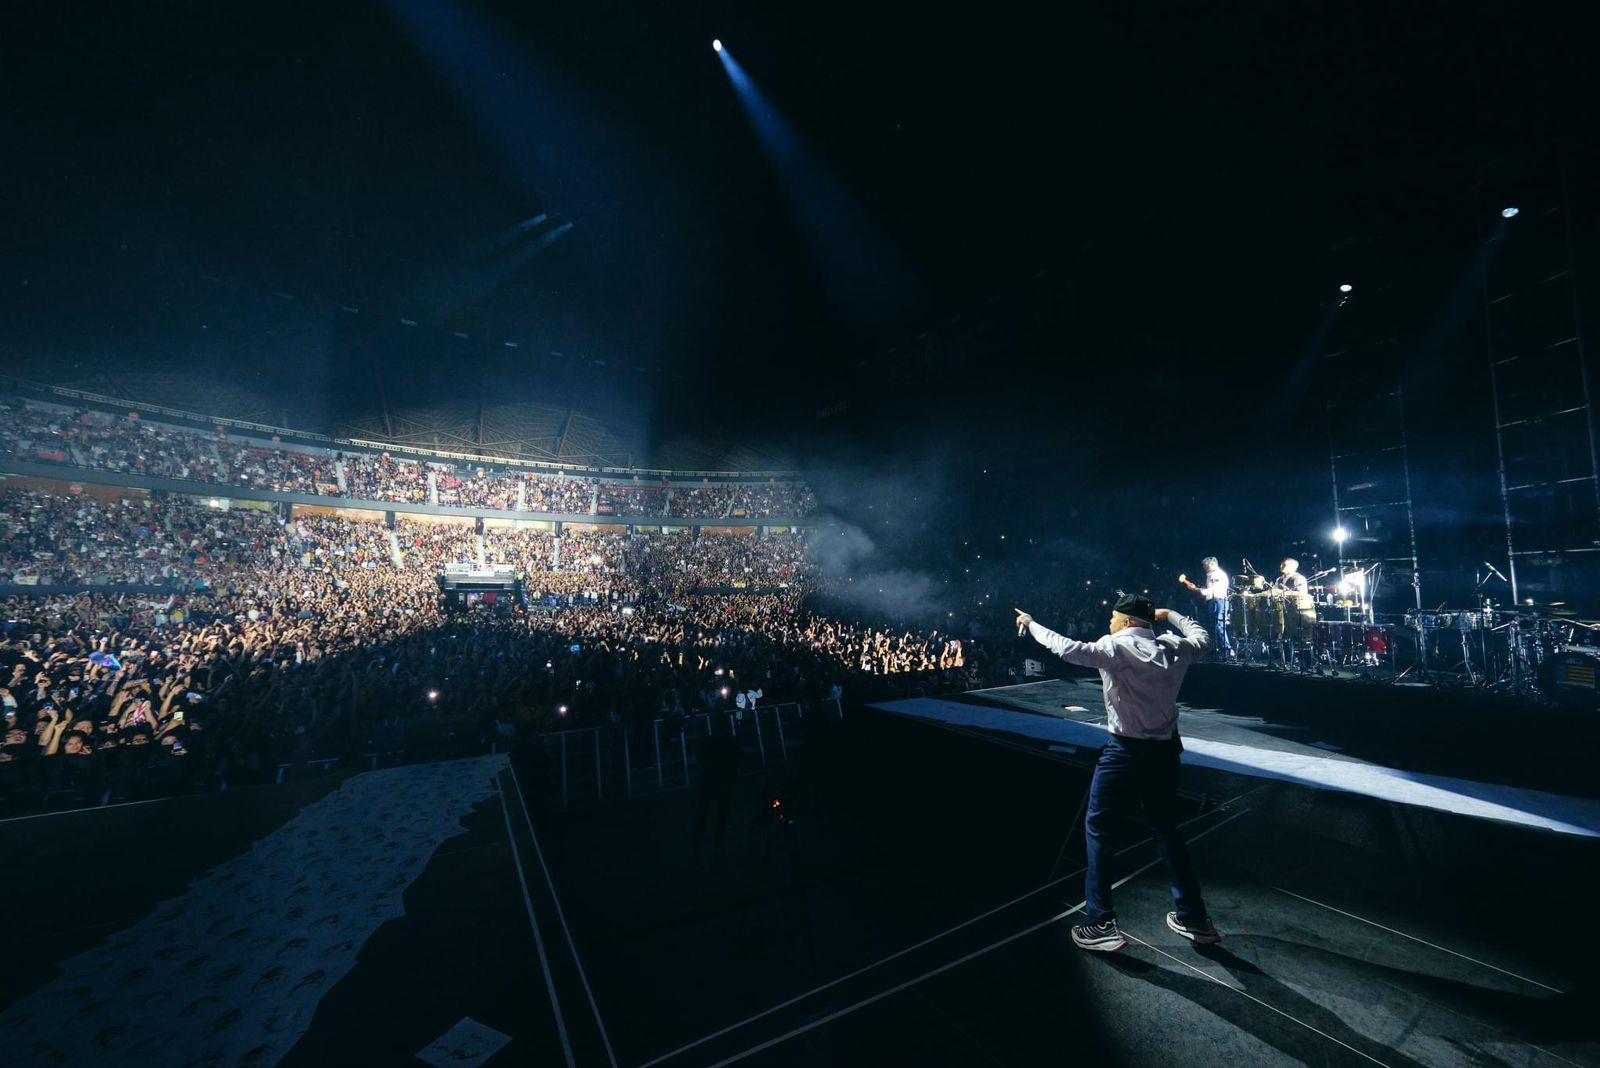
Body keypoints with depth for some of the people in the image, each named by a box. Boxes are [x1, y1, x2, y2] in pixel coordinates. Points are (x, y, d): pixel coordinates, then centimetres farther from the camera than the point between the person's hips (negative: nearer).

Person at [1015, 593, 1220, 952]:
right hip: (1164, 751, 6)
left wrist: (1030, 624, -9)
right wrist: (1171, 616, 29)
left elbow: (1067, 649, -21)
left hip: (1125, 752, -6)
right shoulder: (1173, 648, 2)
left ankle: (1102, 925, 8)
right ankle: (1194, 919, 34)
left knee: (1098, 829, 7)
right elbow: (1203, 639, 22)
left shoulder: (1116, 647, -14)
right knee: (1166, 831, 23)